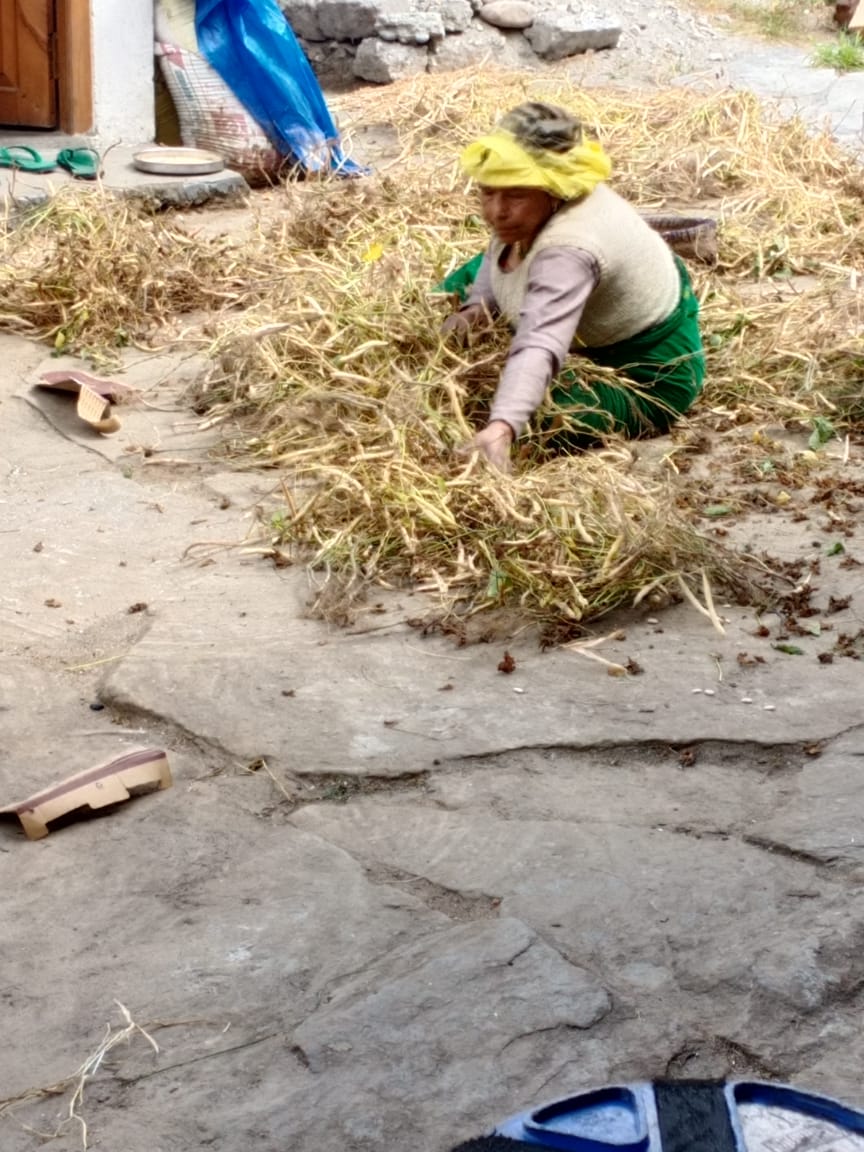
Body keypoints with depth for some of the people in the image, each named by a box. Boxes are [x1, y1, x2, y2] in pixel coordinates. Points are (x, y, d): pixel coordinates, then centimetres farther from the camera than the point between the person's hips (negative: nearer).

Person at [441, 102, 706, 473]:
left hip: (651, 374, -8)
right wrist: (477, 305, -16)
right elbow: (501, 253, 3)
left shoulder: (570, 250, -44)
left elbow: (539, 347, -58)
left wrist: (501, 428, -72)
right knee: (461, 286, 13)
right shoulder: (533, 200, -19)